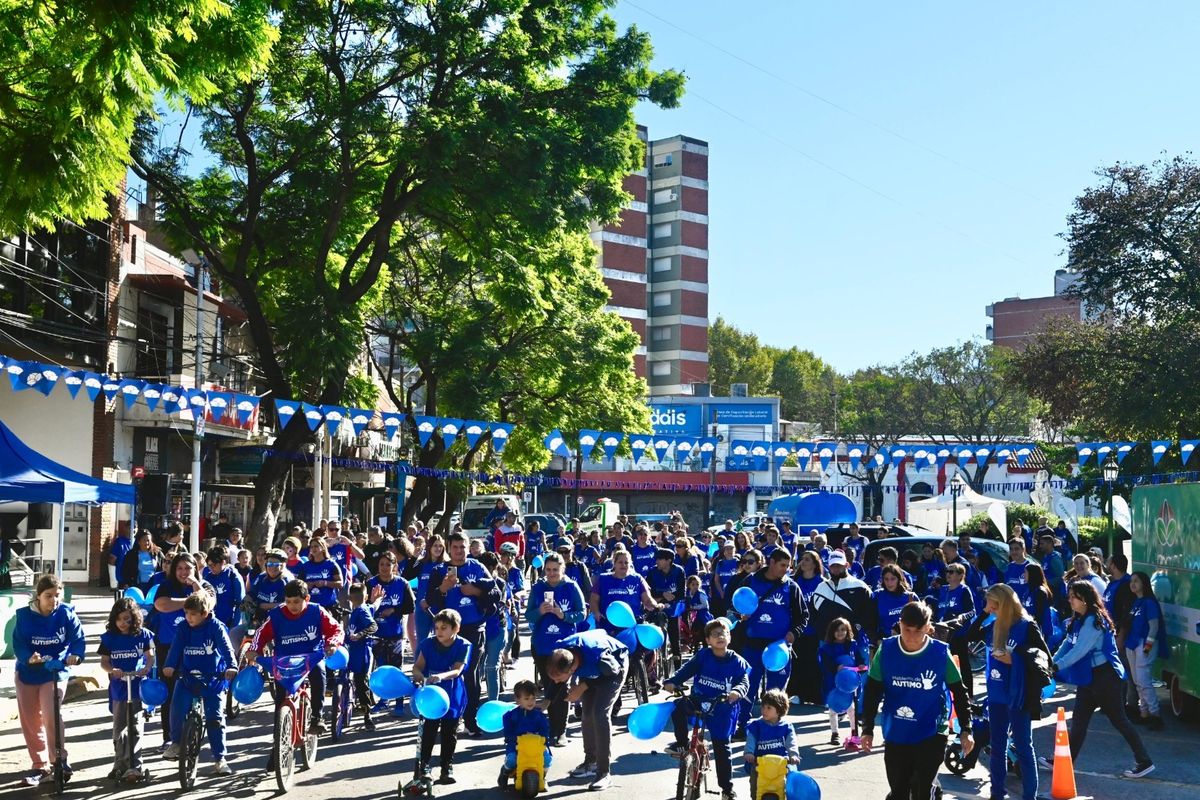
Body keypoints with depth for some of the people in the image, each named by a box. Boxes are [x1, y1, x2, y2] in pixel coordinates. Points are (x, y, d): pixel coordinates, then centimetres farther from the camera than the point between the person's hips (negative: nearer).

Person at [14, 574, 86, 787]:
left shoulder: (66, 614, -10)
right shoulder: (24, 615, -8)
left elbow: (77, 638, -15)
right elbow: (18, 643, -12)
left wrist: (75, 655, -37)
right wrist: (28, 657, -33)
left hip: (55, 672, -3)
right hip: (27, 673, 3)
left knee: (50, 716, -20)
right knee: (30, 722, 9)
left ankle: (60, 760, -5)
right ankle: (40, 765, 23)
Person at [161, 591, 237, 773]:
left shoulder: (216, 627, -9)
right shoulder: (183, 629, 0)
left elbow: (226, 647, -19)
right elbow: (175, 648, -10)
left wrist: (231, 666, -35)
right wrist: (169, 666, -28)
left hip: (213, 678, -3)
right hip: (187, 676, 3)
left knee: (215, 718, -5)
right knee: (178, 705, -21)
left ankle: (220, 759, 5)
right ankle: (176, 742, 3)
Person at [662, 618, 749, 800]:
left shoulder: (737, 662, -3)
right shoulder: (703, 655, -1)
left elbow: (744, 681, -10)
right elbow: (687, 669, -8)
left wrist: (737, 691, -34)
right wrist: (672, 682, -25)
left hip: (722, 709, -1)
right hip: (699, 700, 1)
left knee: (721, 750, 2)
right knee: (678, 706, -29)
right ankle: (681, 744, -9)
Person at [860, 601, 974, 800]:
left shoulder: (940, 653, -11)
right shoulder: (886, 650, -7)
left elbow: (959, 693, 2)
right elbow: (872, 693, 1)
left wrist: (966, 729, 2)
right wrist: (867, 729, 0)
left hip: (931, 736, -2)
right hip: (895, 736, 2)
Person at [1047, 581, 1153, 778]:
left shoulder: (1094, 621, -19)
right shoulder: (1078, 620, 9)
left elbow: (1080, 650, -26)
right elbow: (1067, 644, 7)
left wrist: (1057, 666, -28)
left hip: (1104, 676, -9)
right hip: (1088, 677, 9)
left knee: (1118, 719, 0)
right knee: (1079, 720, 11)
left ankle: (1144, 762, 12)